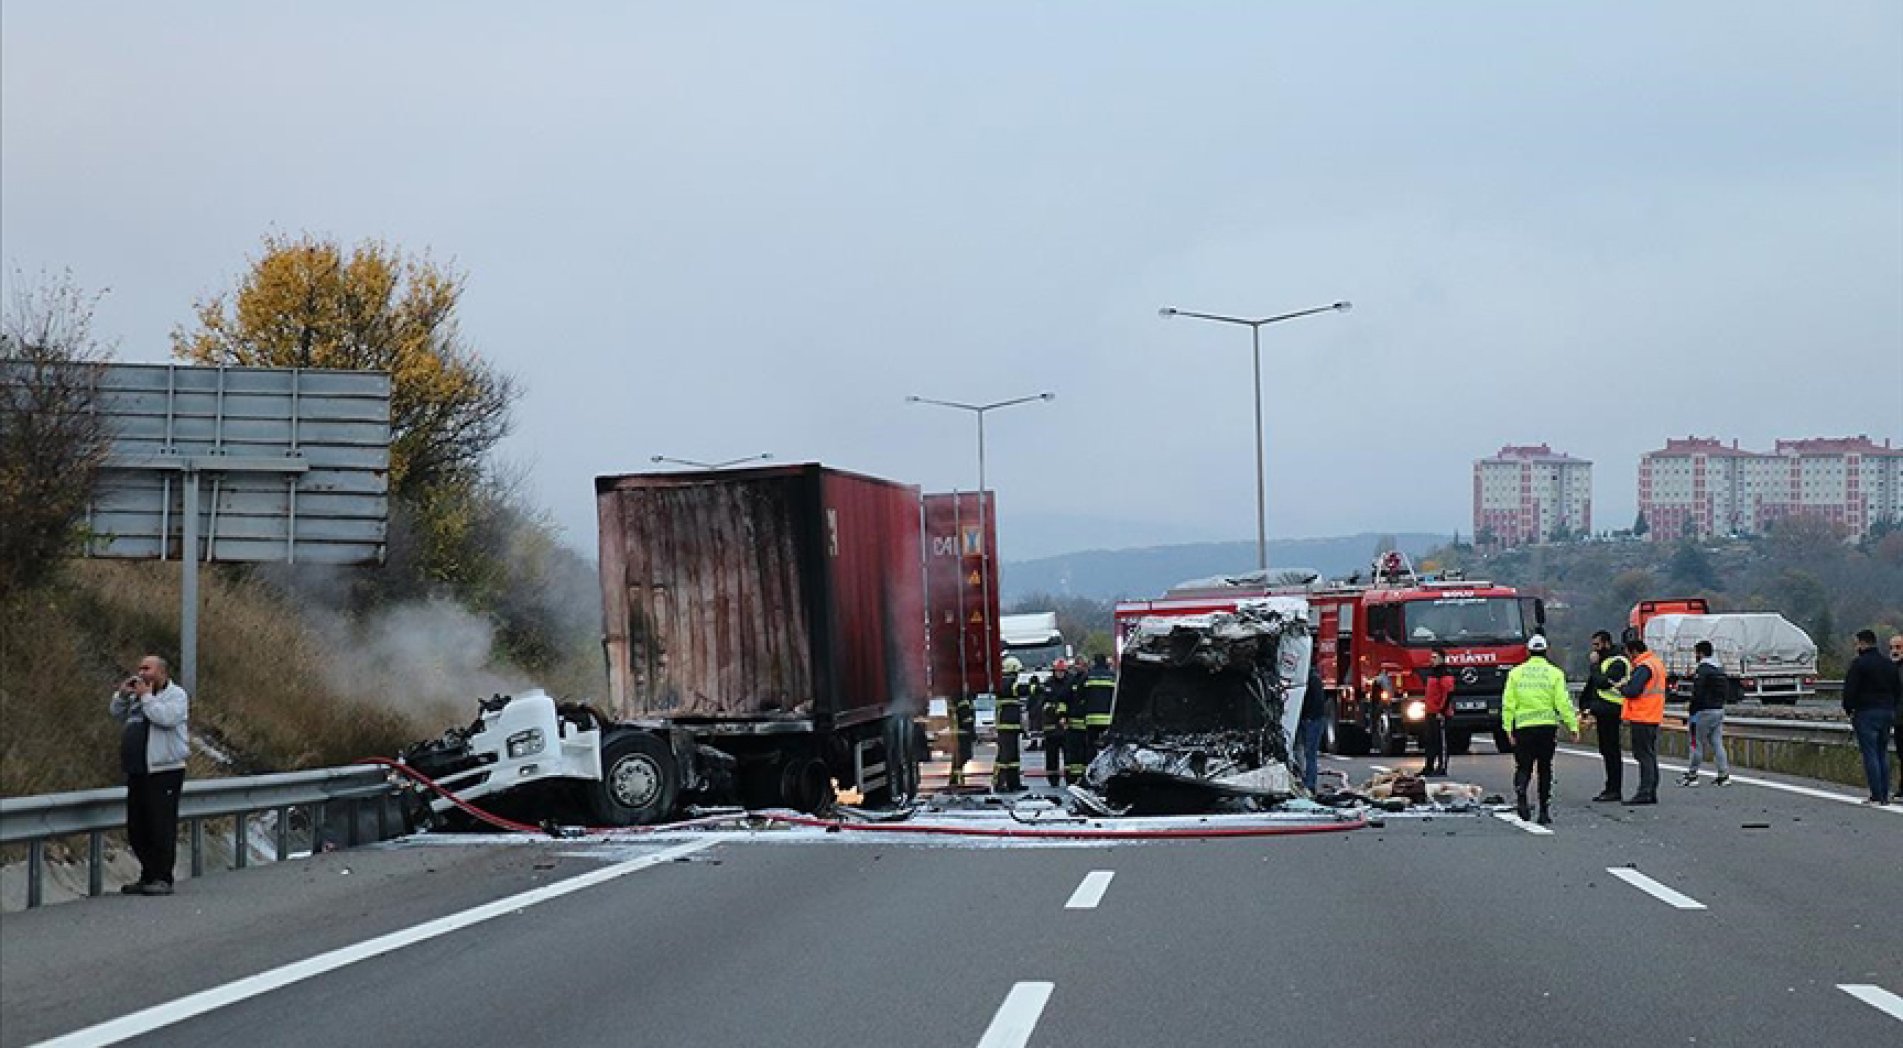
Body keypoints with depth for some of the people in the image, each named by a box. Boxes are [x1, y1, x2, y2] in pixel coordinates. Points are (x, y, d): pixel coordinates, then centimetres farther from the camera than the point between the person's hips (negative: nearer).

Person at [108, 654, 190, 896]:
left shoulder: (176, 694, -3)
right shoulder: (137, 695, 19)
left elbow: (166, 718, -20)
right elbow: (116, 713, 24)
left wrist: (146, 696, -13)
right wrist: (122, 694, 7)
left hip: (164, 773, -8)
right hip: (137, 773, 8)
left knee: (162, 828, -8)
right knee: (137, 830, 10)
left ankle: (162, 880, -4)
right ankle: (148, 877, 19)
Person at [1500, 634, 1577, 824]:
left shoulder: (1516, 673, 4)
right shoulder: (1555, 673, 0)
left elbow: (1508, 704, 2)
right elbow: (1563, 703, -4)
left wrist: (1508, 727, 5)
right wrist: (1573, 725, 1)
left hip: (1523, 726, 0)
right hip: (1548, 726, 0)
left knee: (1523, 766, 6)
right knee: (1545, 769, 9)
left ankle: (1520, 795, -22)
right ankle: (1545, 811, 10)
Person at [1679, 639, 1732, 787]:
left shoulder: (1702, 670, -14)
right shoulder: (1720, 670, 13)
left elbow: (1697, 694, -18)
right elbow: (1727, 692, 17)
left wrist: (1692, 712, -12)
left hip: (1705, 711, -8)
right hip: (1719, 710, 8)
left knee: (1697, 743, -1)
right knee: (1717, 743, 9)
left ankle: (1692, 775, 3)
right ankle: (1724, 775, 5)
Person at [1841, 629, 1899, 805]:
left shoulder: (1859, 663, -10)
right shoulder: (1889, 664, 13)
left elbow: (1849, 690, -13)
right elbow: (1896, 691, 17)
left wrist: (1849, 710, 0)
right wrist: (1892, 714, 19)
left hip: (1866, 713, -7)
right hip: (1887, 711, 7)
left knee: (1870, 754, -5)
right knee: (1883, 754, 11)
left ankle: (1876, 796, -9)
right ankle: (1884, 795, 10)